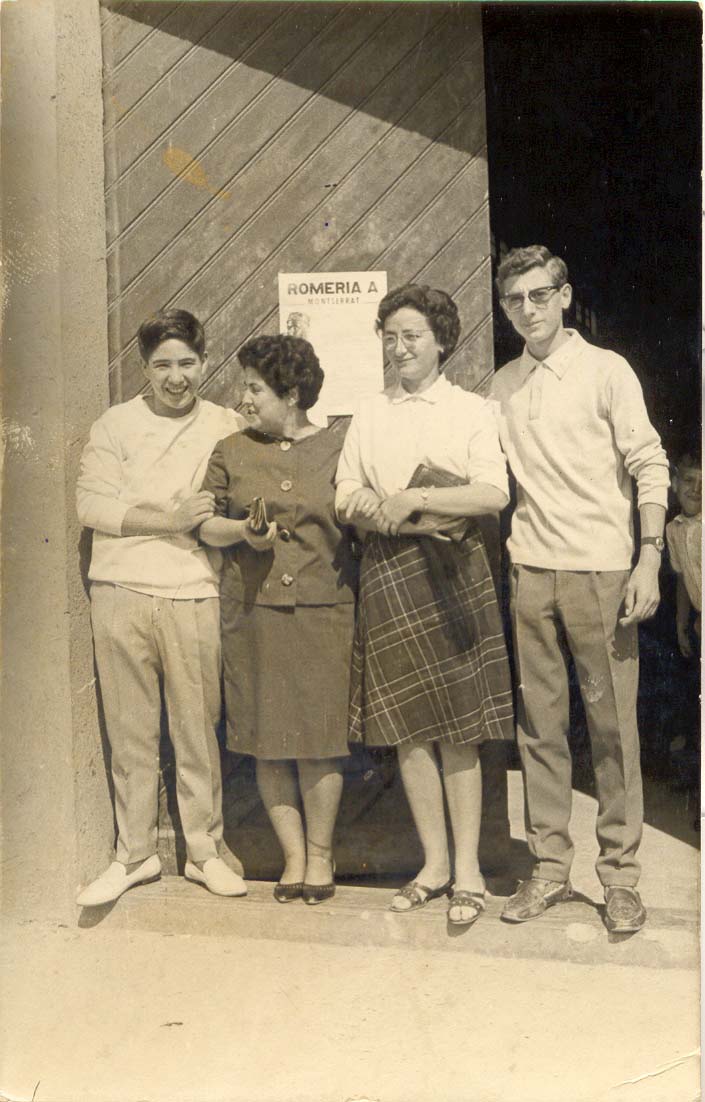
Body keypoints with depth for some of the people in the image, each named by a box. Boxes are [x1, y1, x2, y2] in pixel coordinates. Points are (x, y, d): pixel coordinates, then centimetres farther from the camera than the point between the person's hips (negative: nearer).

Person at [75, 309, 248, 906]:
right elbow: (91, 503, -3)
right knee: (130, 733, 6)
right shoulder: (115, 424, 6)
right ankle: (135, 853, 20)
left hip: (193, 594, 0)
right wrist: (167, 519, -12)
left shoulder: (228, 426, 9)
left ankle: (205, 850, 19)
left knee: (198, 730, 3)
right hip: (122, 593, 0)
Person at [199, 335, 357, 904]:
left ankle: (321, 852, 18)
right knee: (268, 738, 4)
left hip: (323, 608, -2)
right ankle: (294, 854, 18)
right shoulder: (232, 452, 10)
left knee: (319, 736, 0)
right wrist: (243, 531, -8)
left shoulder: (336, 449, 5)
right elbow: (207, 524, 12)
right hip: (253, 608, 2)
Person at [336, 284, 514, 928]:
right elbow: (345, 500, 9)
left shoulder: (471, 410, 4)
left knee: (458, 730, -1)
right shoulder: (369, 415, 15)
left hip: (452, 571, -3)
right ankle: (434, 864, 18)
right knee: (408, 728, 5)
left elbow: (495, 493, -9)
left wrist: (416, 499, -16)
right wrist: (385, 513, -11)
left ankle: (468, 870, 10)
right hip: (387, 570, 3)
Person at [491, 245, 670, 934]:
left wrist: (650, 557, -11)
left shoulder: (605, 371, 0)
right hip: (529, 571, 4)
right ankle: (549, 868, 18)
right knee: (539, 726, 7)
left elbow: (650, 466, -3)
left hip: (599, 569, -3)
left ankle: (620, 876, 13)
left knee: (613, 724, 1)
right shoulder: (501, 386, 11)